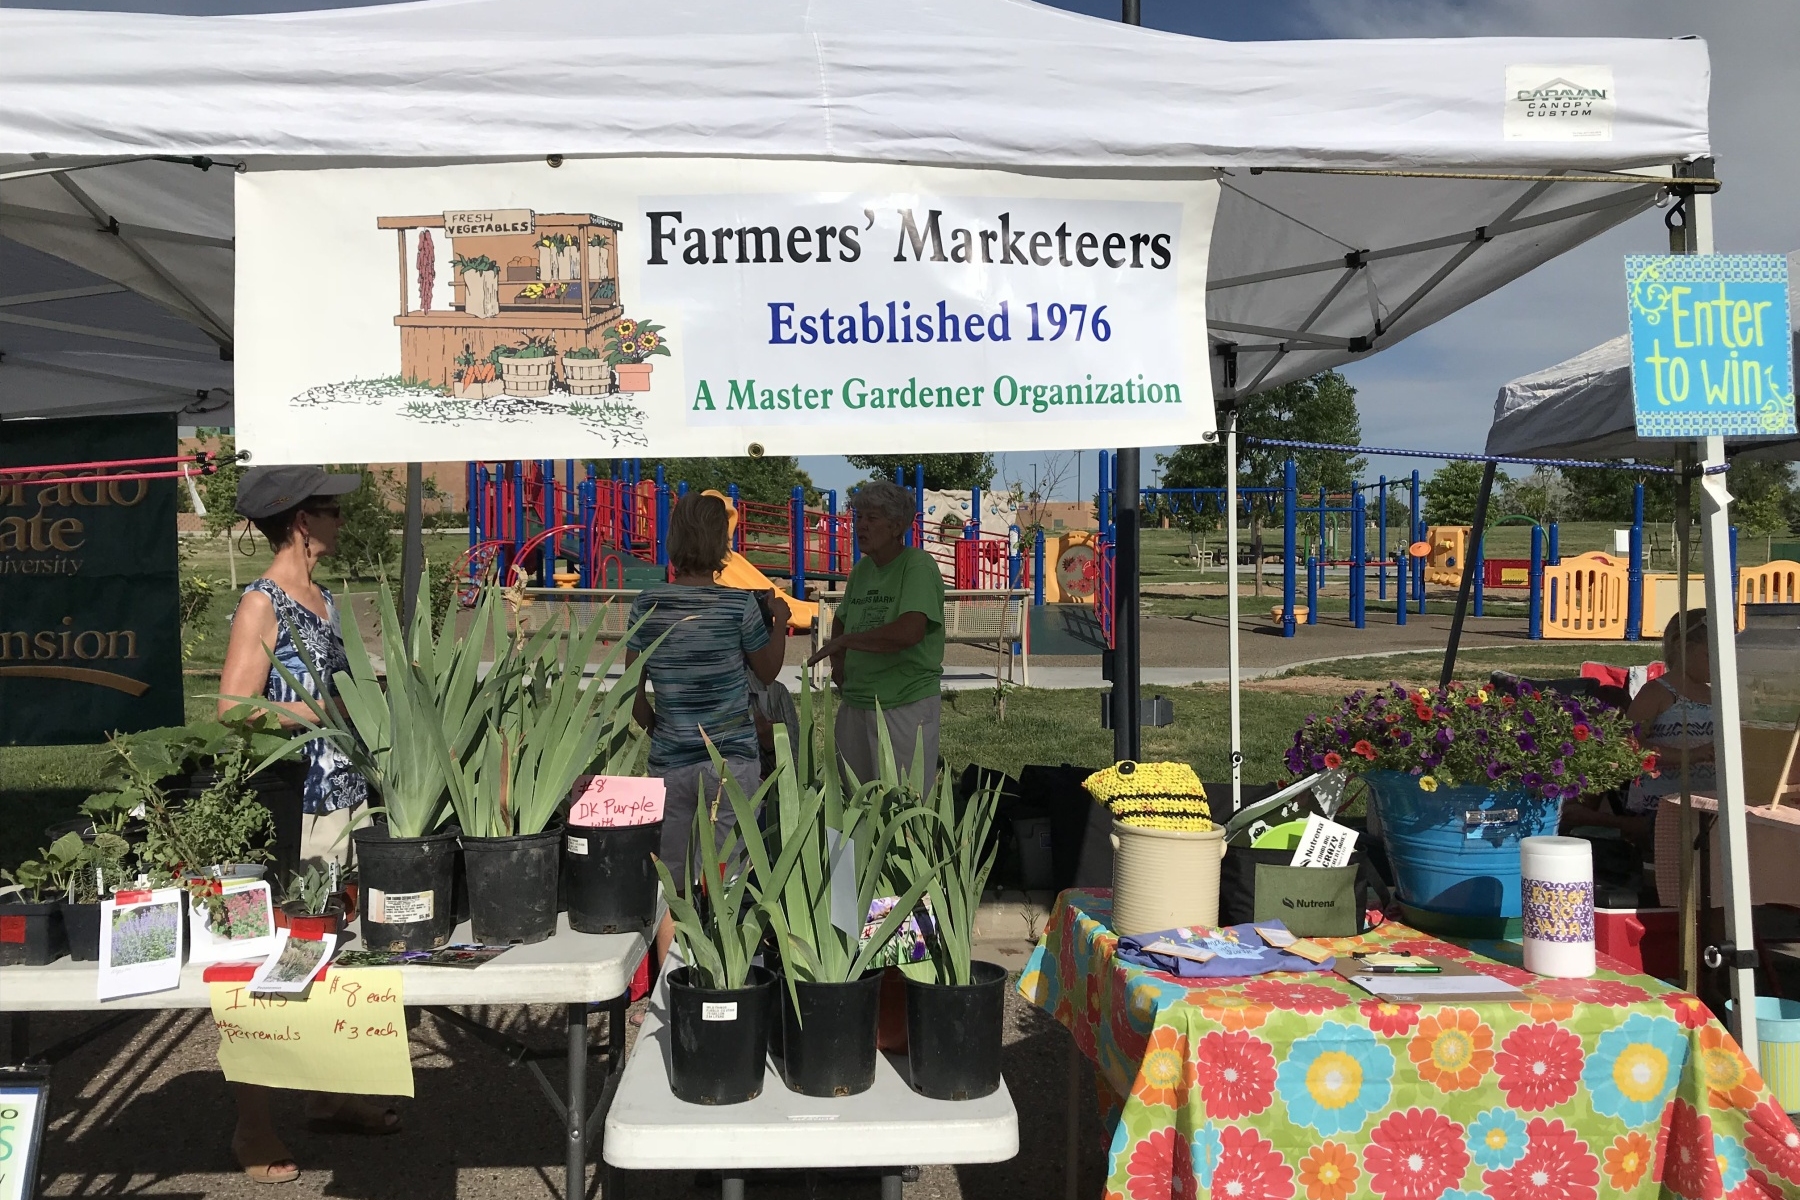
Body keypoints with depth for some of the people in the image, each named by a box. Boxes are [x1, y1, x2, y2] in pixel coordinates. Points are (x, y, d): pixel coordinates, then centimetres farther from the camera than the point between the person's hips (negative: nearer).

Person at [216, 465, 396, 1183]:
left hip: (344, 802, 8)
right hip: (289, 815, -8)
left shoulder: (323, 600, 13)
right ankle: (252, 1127, 16)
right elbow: (235, 711, -18)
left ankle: (327, 1096, 30)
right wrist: (330, 712, -17)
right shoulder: (262, 603, -11)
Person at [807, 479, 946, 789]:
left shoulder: (919, 566, -12)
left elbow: (909, 631, -26)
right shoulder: (861, 569, 11)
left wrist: (841, 642, -16)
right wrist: (838, 662, 4)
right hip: (855, 702, 7)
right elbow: (840, 620, 26)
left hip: (907, 705, -7)